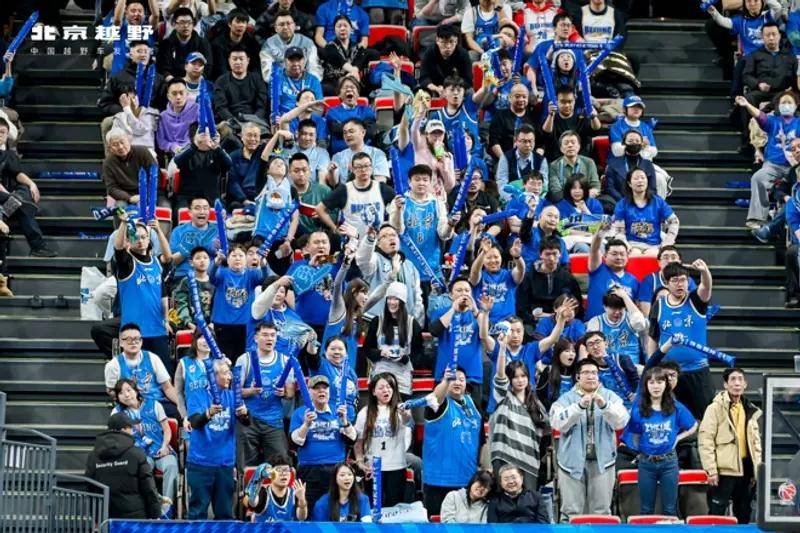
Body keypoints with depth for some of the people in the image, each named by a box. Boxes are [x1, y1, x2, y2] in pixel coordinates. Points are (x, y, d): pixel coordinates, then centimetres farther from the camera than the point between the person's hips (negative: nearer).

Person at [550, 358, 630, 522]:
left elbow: (621, 421, -7)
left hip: (602, 461, 1)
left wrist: (604, 406, -25)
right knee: (571, 512, -1)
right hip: (573, 461, -1)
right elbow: (557, 423, -12)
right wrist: (579, 406, -25)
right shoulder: (566, 399, 4)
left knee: (601, 512, 5)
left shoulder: (610, 396, 7)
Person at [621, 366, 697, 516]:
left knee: (669, 509, 5)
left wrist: (677, 438, 1)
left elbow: (693, 426, 10)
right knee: (646, 509, 8)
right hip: (646, 463, 0)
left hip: (669, 462, 0)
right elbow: (634, 435, 6)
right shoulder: (639, 409, -4)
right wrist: (639, 451, -2)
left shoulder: (676, 408, -3)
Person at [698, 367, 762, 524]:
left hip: (746, 469, 6)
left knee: (744, 515, 12)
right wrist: (711, 470, -17)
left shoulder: (750, 410, 13)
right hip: (724, 470, -6)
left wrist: (757, 468, 12)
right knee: (716, 513, -4)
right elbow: (705, 440, -12)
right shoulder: (715, 408, -6)